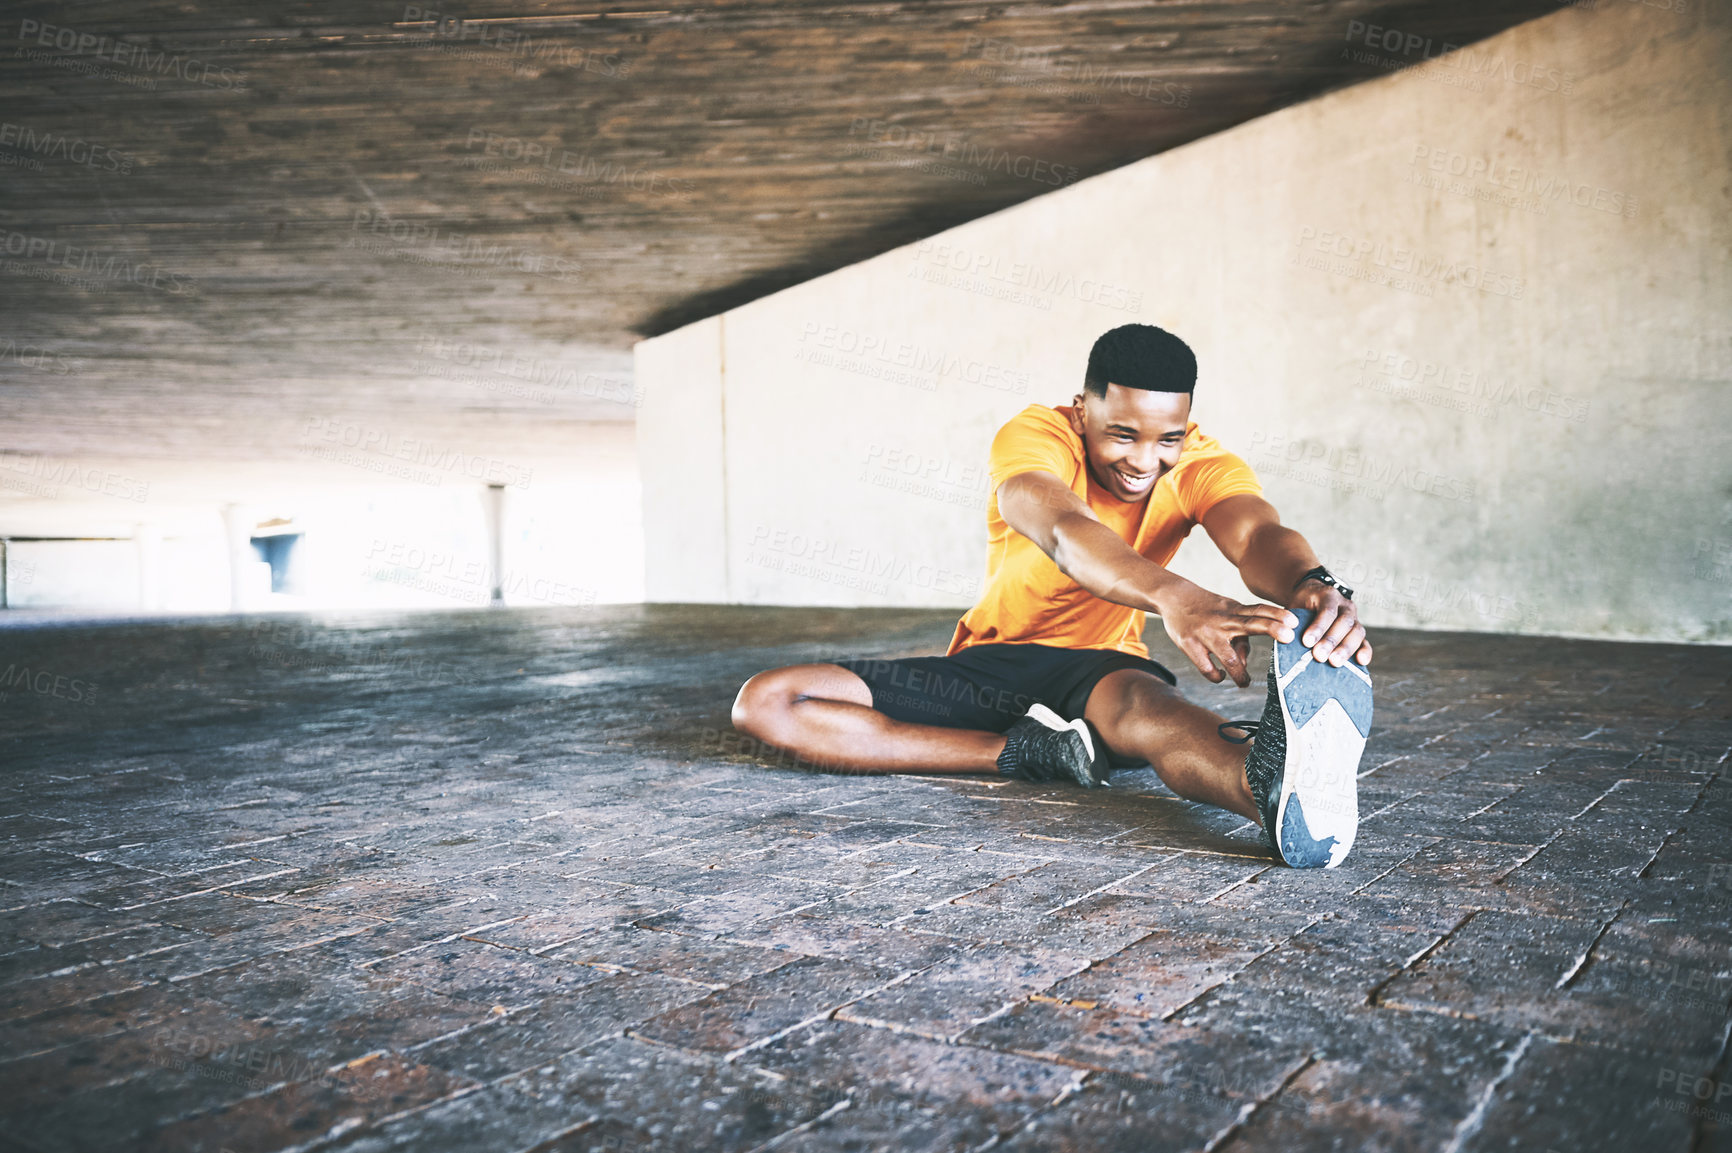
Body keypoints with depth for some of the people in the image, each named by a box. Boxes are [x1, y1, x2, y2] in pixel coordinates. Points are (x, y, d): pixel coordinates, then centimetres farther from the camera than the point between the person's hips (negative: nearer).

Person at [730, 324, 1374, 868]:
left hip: (1103, 669, -1)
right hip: (987, 666, 1)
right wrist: (1172, 596, -63)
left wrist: (1312, 588, -57)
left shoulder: (1200, 465, -9)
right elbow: (1063, 532, -42)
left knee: (1138, 702, -42)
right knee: (765, 703, -19)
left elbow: (1258, 535, -31)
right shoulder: (1035, 436, -19)